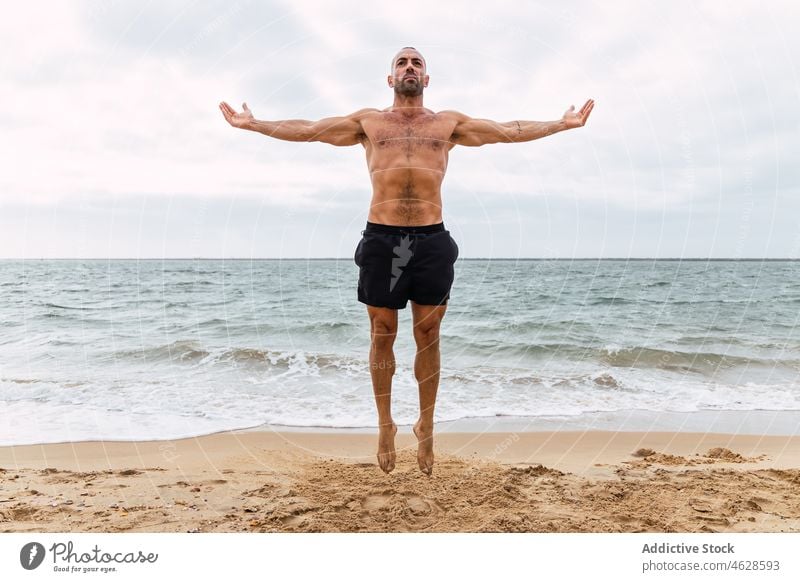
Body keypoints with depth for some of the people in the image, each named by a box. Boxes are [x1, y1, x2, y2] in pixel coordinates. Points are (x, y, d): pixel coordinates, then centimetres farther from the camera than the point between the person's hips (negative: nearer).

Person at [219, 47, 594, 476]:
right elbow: (305, 130, 16)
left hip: (432, 240, 1)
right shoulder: (367, 121, 16)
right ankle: (385, 426, 21)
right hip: (381, 238, 0)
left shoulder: (449, 123, 17)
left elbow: (511, 131, 16)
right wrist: (251, 123, 13)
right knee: (382, 335, 6)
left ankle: (426, 428, 19)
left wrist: (564, 122, 14)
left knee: (428, 336, 5)